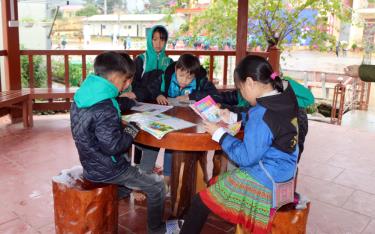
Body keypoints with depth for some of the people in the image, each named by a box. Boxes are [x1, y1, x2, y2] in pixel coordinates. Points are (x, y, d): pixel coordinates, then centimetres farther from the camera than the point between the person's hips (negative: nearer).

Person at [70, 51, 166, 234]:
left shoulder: (81, 96, -2)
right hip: (107, 170, -9)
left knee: (131, 169, 36)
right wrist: (131, 132, -13)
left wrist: (123, 128, 2)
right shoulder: (105, 108, -30)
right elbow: (113, 145, -29)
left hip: (91, 164, 9)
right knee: (157, 186, 6)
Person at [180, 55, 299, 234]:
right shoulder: (284, 100, 0)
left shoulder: (262, 113, -27)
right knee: (214, 184, 20)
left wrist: (219, 134, -12)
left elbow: (246, 157, -21)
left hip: (264, 181, -10)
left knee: (201, 201, -3)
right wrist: (234, 117, 18)